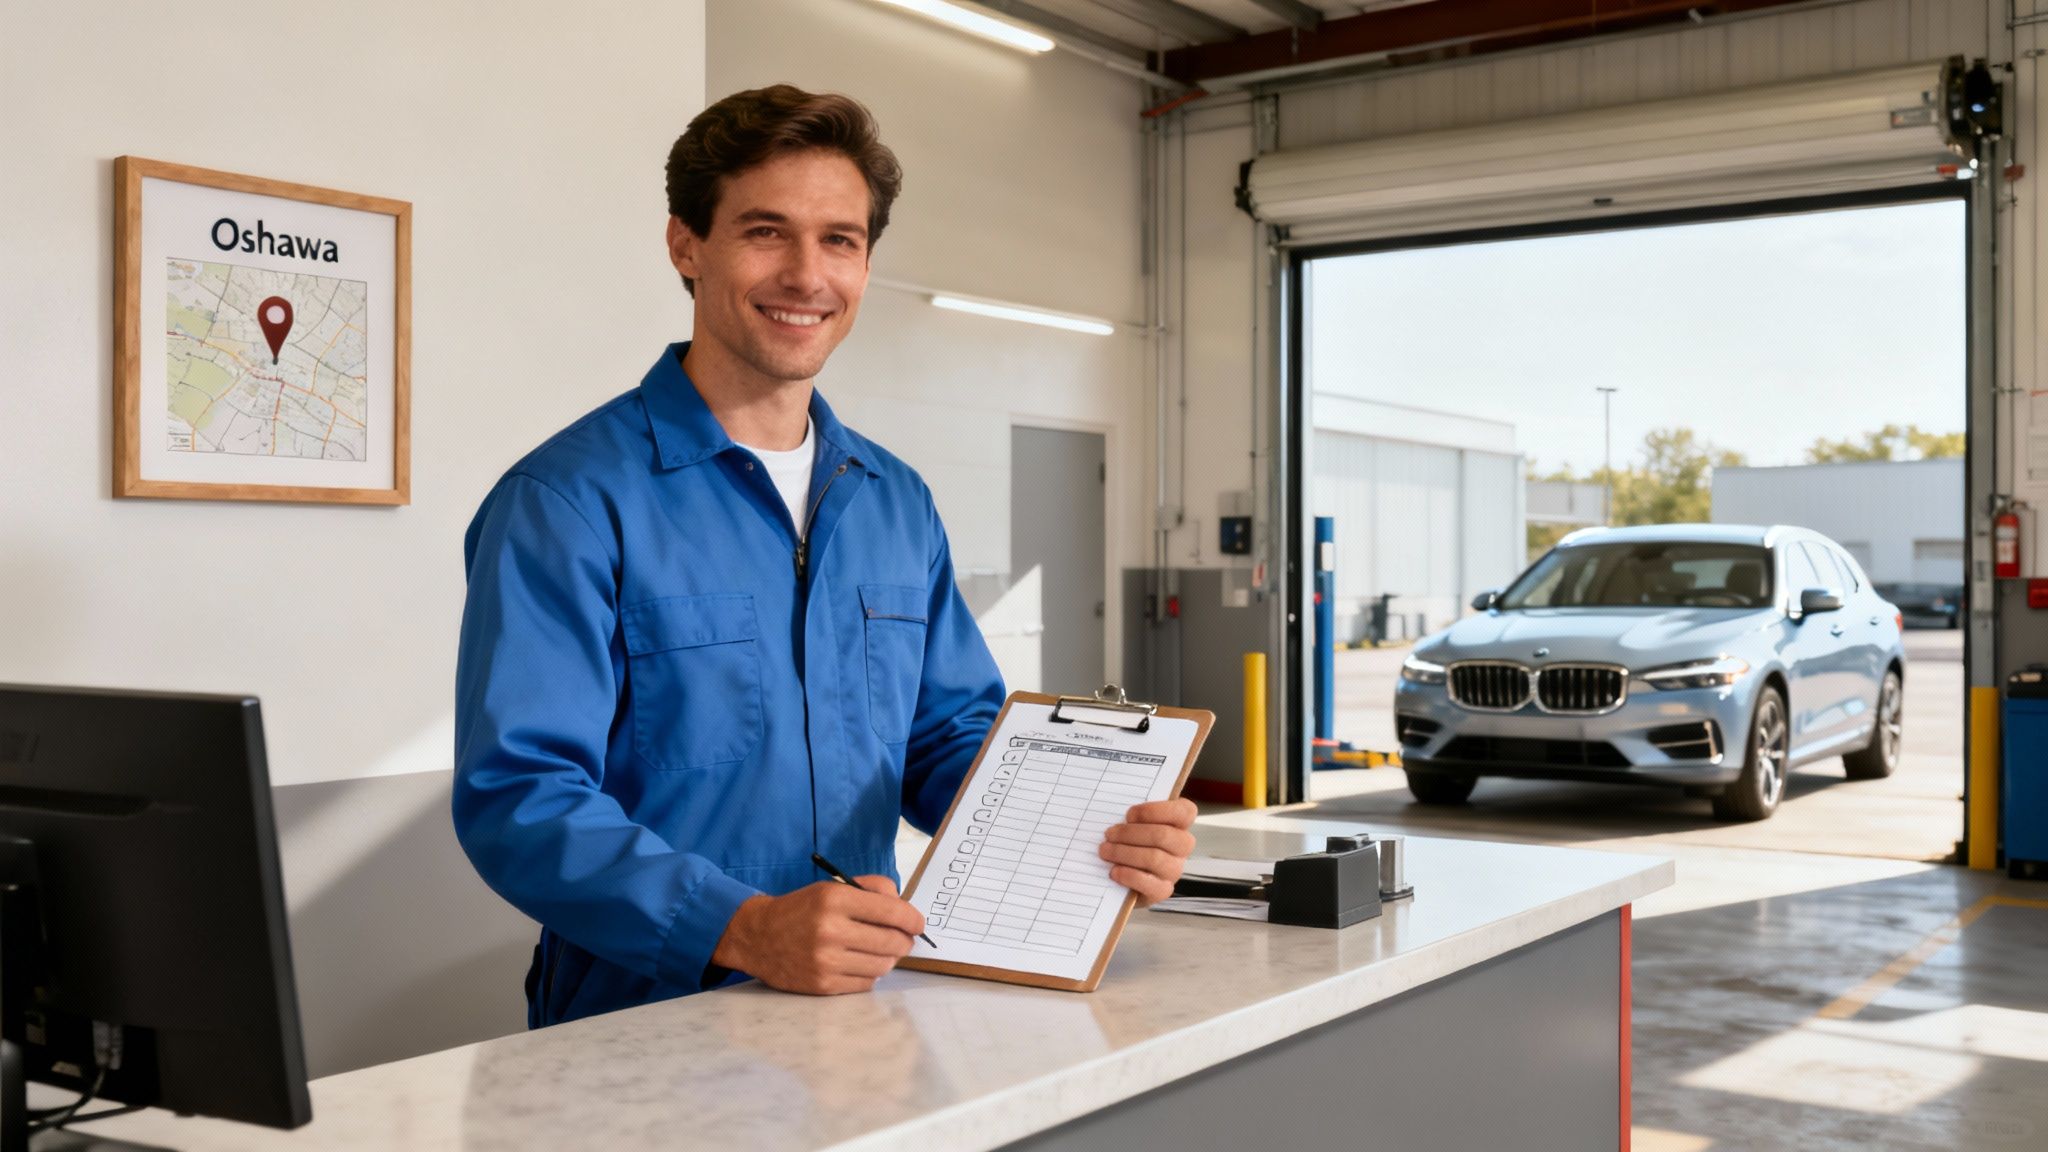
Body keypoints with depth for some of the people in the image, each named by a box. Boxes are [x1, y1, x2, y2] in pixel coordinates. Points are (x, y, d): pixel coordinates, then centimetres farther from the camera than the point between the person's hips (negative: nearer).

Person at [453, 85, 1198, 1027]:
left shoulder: (899, 504, 14)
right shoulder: (568, 502, -7)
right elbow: (518, 798, -14)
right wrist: (744, 928, -27)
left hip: (861, 1019, 5)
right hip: (642, 1031, -4)